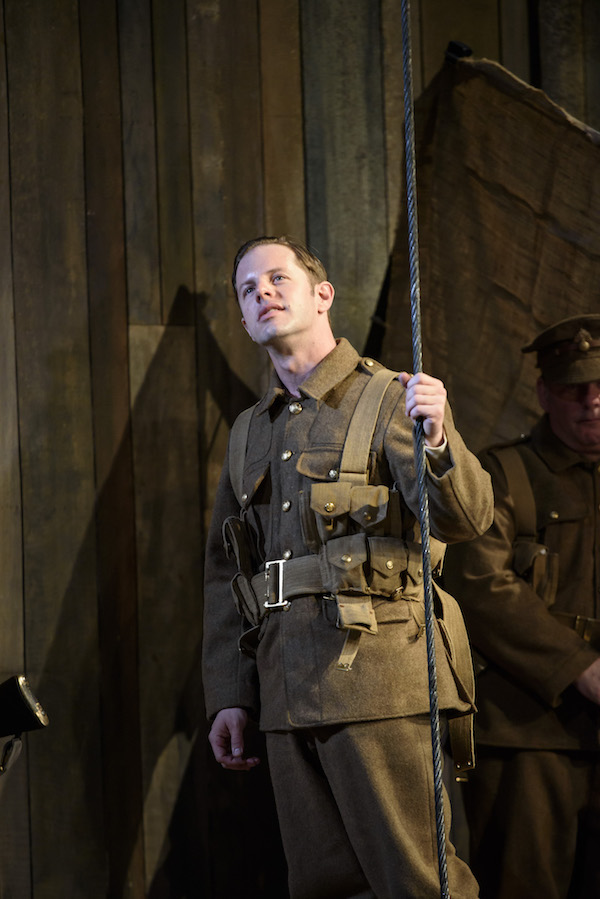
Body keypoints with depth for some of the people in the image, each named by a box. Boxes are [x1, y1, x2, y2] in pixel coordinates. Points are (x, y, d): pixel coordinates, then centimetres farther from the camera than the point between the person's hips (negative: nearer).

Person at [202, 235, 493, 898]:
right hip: (285, 695, 6)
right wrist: (227, 695, 12)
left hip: (375, 682, -6)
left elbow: (466, 519, -13)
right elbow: (223, 573, 20)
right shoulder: (249, 434, 19)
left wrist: (436, 441, -33)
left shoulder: (389, 401, 1)